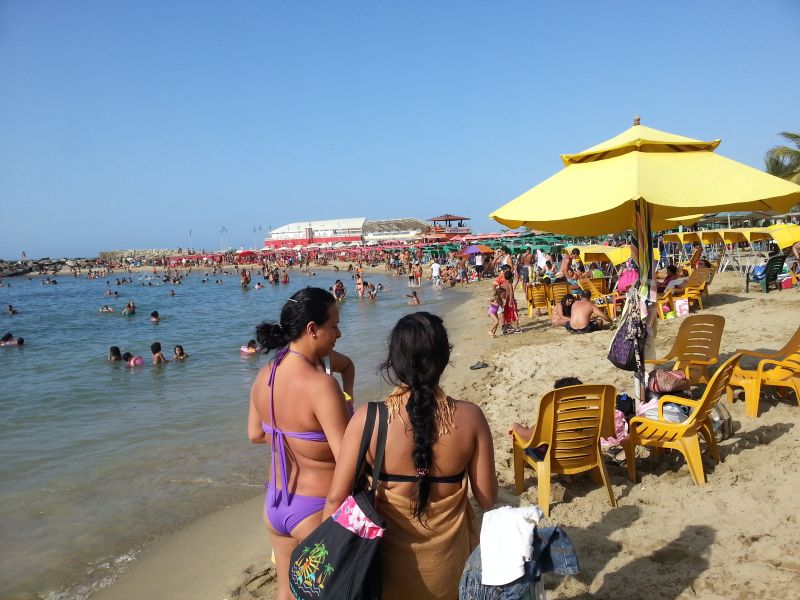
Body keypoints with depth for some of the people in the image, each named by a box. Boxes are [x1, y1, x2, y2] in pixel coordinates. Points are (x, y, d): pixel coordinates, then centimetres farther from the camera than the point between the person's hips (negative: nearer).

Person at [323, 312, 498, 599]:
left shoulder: (368, 419, -21)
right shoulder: (469, 417, -18)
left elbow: (336, 499, -16)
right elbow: (488, 498, -10)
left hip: (391, 561, -1)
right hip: (448, 559, 1)